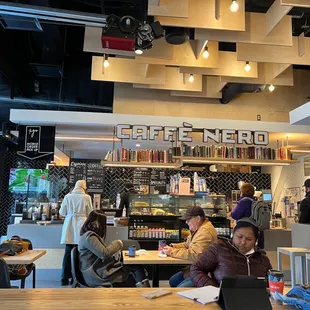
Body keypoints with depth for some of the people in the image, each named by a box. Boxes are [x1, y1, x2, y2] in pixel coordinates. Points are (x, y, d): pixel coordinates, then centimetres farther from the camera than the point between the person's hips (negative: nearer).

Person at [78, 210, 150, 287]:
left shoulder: (90, 235, 16)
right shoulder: (89, 237, -16)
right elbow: (104, 254, -22)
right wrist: (117, 243, -8)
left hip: (101, 271, 9)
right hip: (100, 276, -9)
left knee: (137, 269, -4)